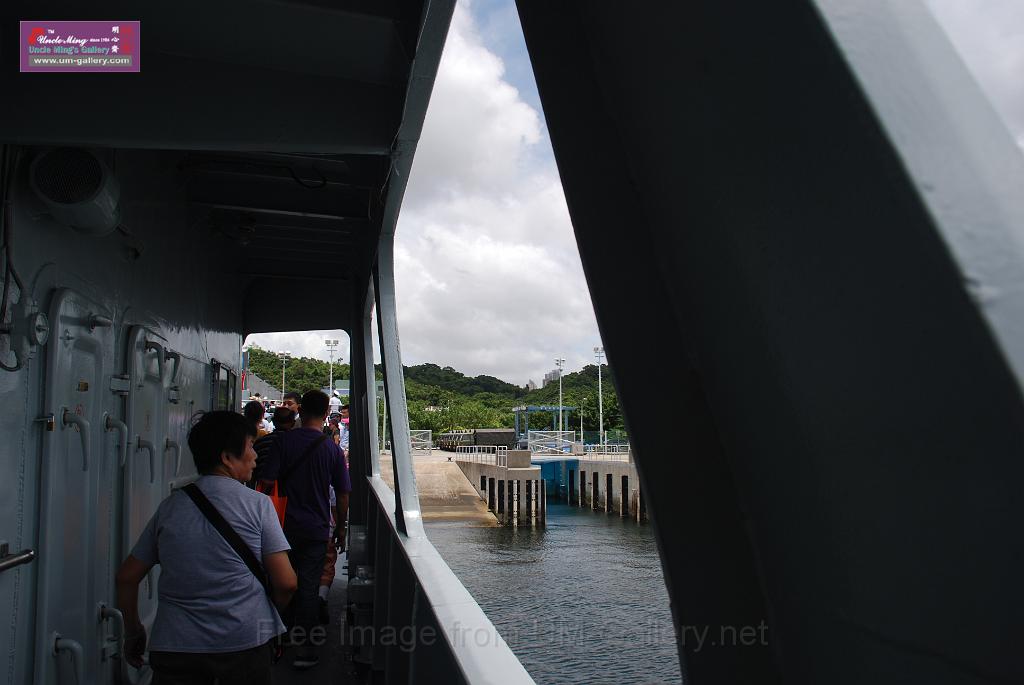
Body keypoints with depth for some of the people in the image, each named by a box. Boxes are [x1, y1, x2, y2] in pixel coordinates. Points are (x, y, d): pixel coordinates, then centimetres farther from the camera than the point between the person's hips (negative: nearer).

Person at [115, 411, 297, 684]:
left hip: (175, 647, 1)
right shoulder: (257, 503, -6)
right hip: (245, 642, -1)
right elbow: (286, 582, -9)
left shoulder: (170, 505, 5)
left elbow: (127, 577, 10)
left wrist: (133, 632, 24)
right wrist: (267, 618, 11)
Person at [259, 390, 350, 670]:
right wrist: (340, 528, 12)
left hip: (285, 525, 1)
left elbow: (266, 482, -10)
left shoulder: (284, 441, -7)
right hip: (316, 529, -1)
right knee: (308, 586, 8)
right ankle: (303, 647, 11)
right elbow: (343, 494, -1)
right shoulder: (333, 449, -5)